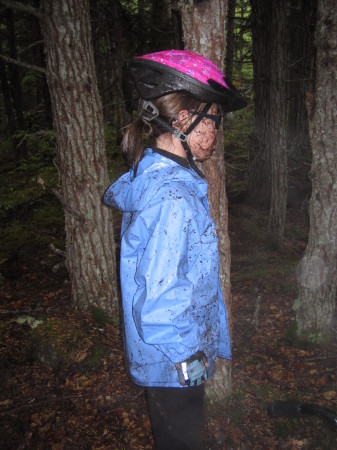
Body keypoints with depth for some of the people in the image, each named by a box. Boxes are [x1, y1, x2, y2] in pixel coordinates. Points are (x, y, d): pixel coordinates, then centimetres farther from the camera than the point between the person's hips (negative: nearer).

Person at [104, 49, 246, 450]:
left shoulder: (147, 174, -3)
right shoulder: (173, 198, -33)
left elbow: (114, 195, 22)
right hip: (174, 365, -8)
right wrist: (187, 357, -17)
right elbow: (158, 303, -31)